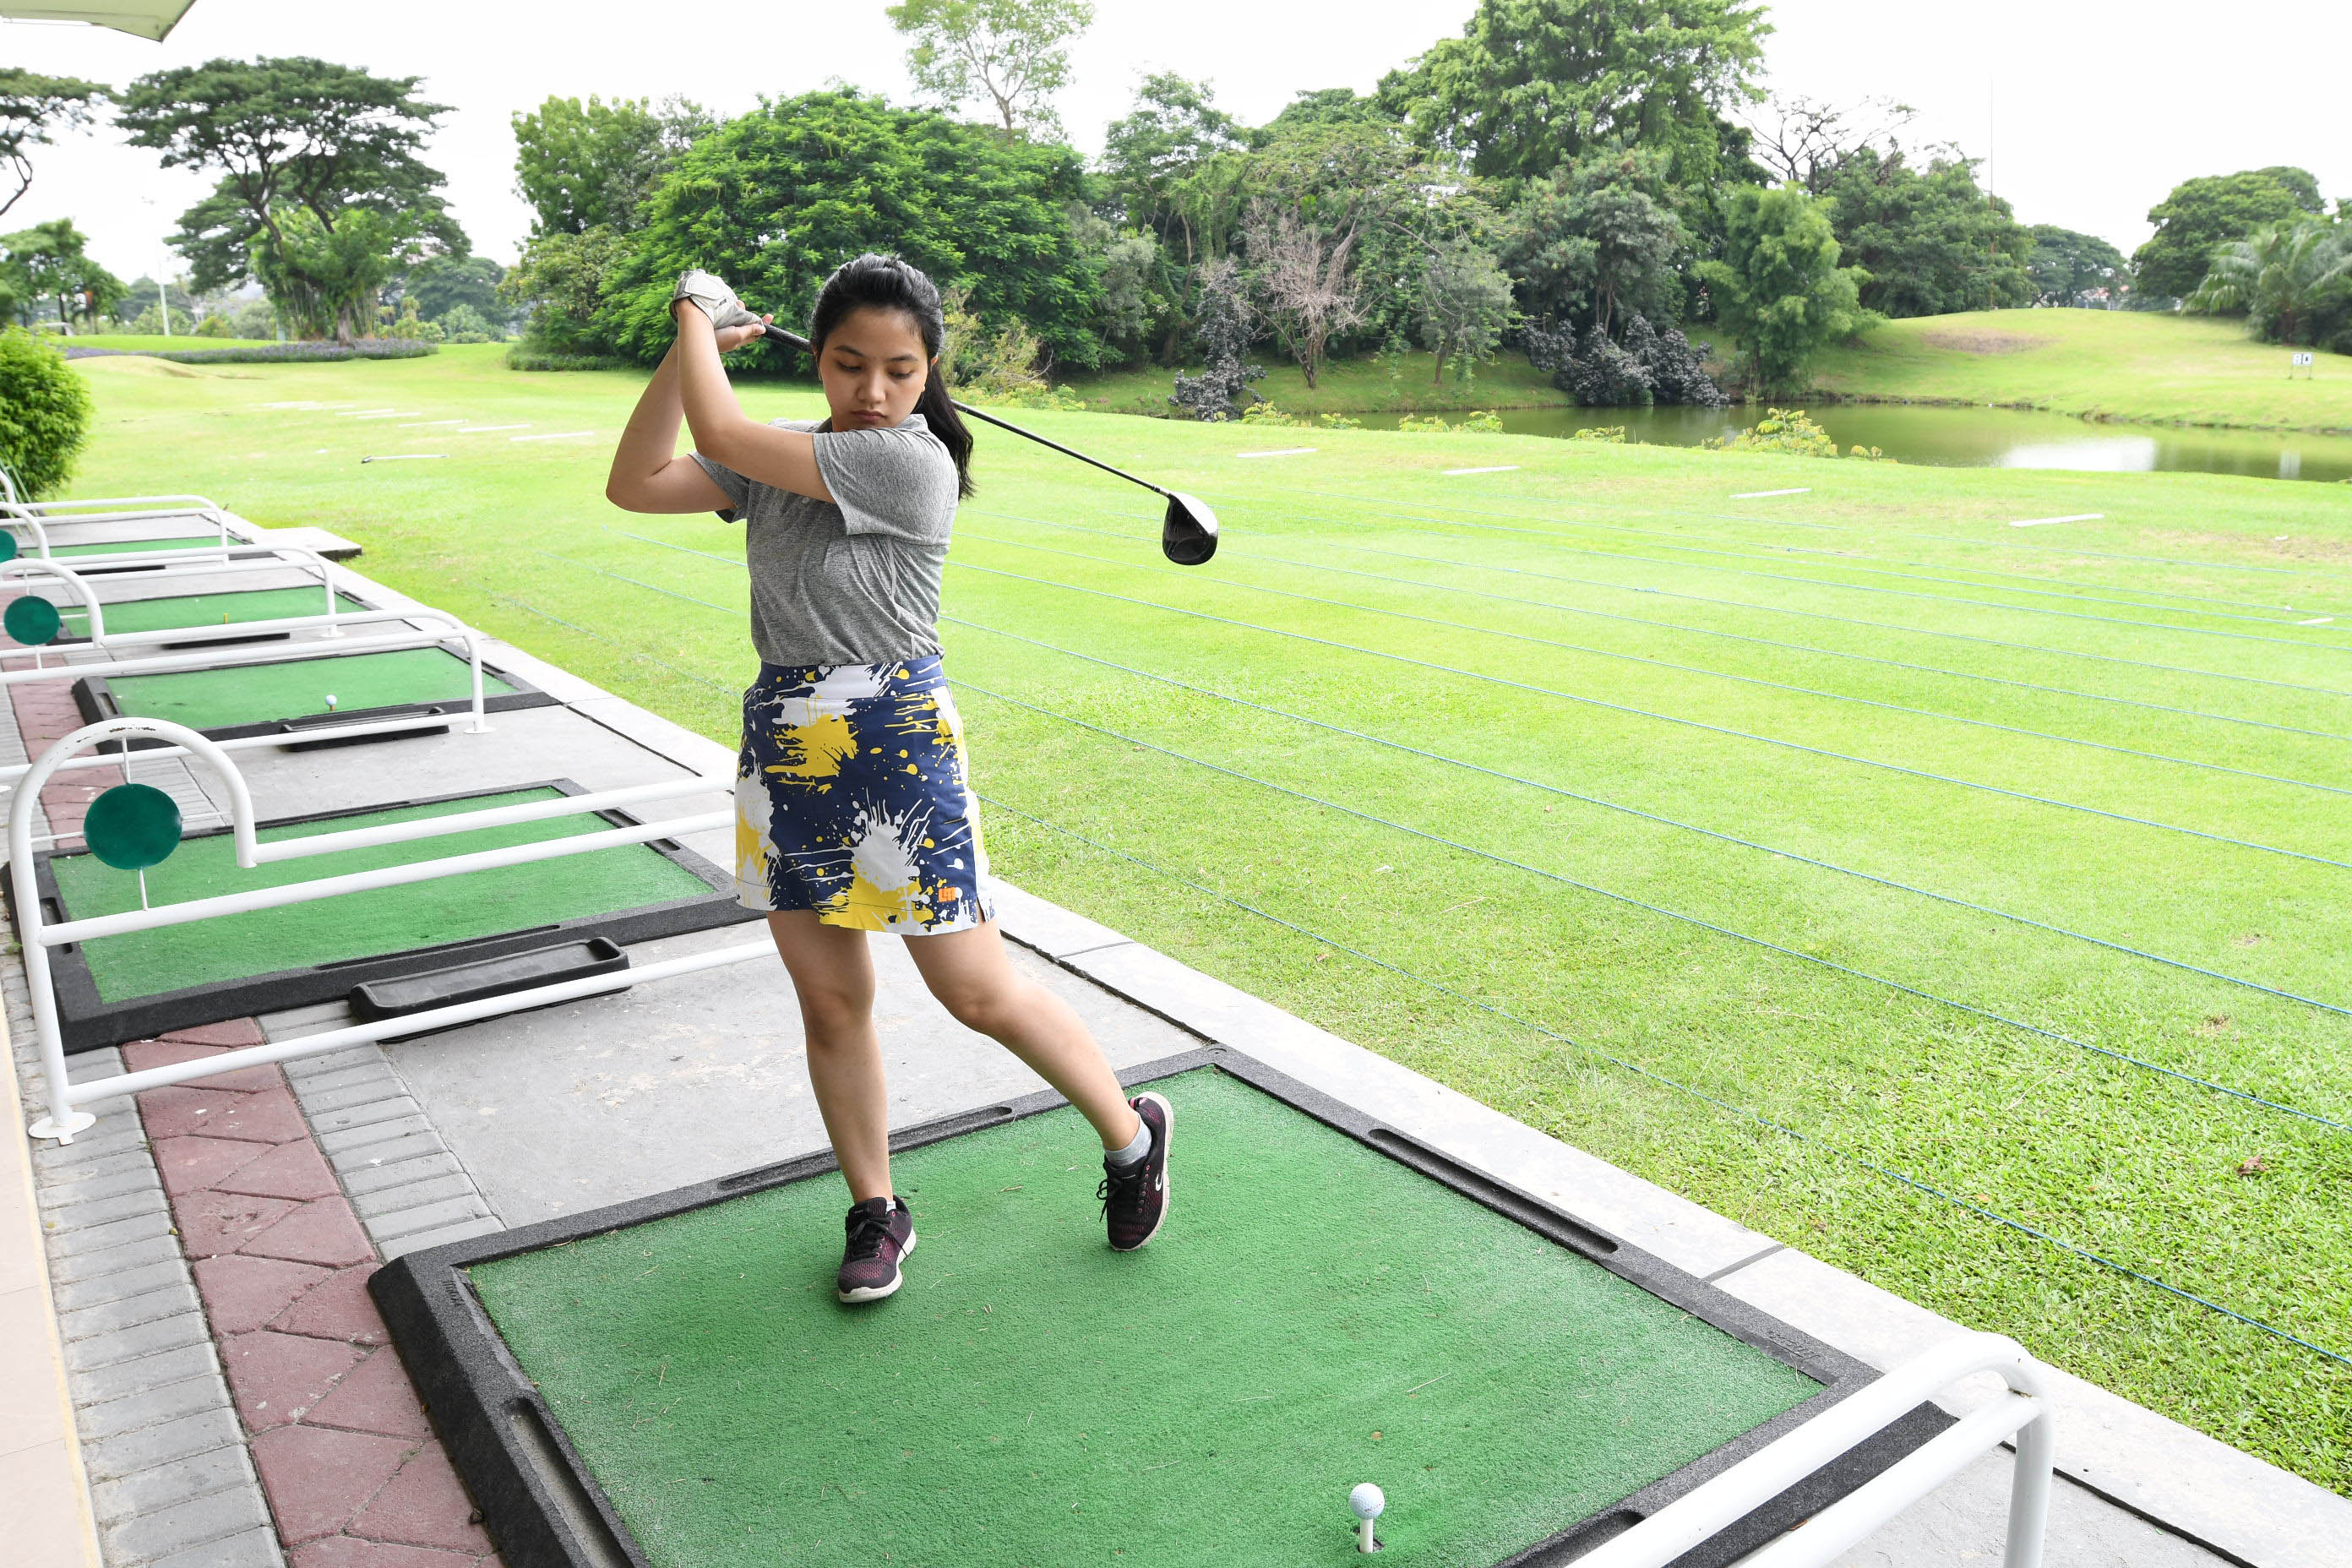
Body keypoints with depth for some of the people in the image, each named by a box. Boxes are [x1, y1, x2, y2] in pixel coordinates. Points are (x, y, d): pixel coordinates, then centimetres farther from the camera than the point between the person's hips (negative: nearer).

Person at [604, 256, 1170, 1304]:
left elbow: (720, 435, -15)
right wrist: (689, 345, -1)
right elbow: (635, 485, 7)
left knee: (981, 994, -1)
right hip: (783, 746, 7)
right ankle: (876, 1213, 27)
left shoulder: (912, 461, -15)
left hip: (894, 746, -6)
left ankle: (1131, 1133, 23)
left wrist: (698, 315, 3)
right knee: (830, 1000, 11)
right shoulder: (783, 459, 8)